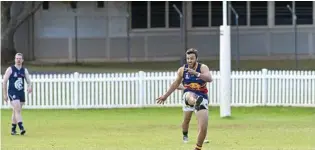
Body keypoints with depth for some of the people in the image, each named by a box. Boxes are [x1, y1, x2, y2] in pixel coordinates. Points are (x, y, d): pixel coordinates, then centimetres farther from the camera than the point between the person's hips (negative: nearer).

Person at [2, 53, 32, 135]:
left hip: (21, 93, 4)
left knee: (15, 111, 11)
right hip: (13, 93, -4)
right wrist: (5, 94, -2)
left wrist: (30, 87, -17)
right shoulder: (10, 69, -2)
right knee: (18, 110, -17)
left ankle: (13, 129, 20)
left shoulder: (24, 70, 9)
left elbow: (29, 81, 7)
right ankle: (21, 128, -24)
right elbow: (4, 81, 0)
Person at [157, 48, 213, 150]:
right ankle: (196, 103, -77)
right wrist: (165, 96, 26)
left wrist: (196, 73, -39)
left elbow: (209, 79, -27)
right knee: (190, 95, -41)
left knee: (203, 127, -9)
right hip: (189, 95, 1)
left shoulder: (203, 68, -7)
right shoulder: (182, 70, 2)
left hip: (202, 97, -1)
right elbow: (176, 84, 19)